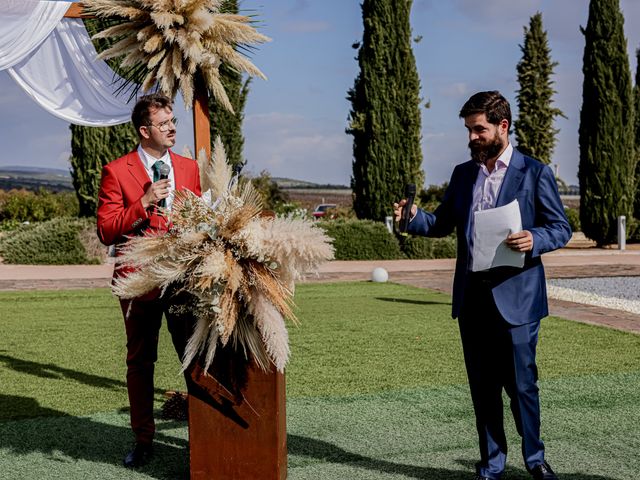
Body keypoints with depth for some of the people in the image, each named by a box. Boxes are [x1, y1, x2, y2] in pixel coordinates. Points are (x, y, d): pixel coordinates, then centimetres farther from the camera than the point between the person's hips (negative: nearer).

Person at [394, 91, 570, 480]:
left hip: (515, 296, -4)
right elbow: (442, 223, 15)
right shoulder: (463, 174, 12)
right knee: (483, 385, 11)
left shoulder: (535, 173, -2)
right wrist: (413, 217, -4)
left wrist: (534, 240, -21)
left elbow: (562, 228, -1)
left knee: (521, 382, 2)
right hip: (472, 295, 5)